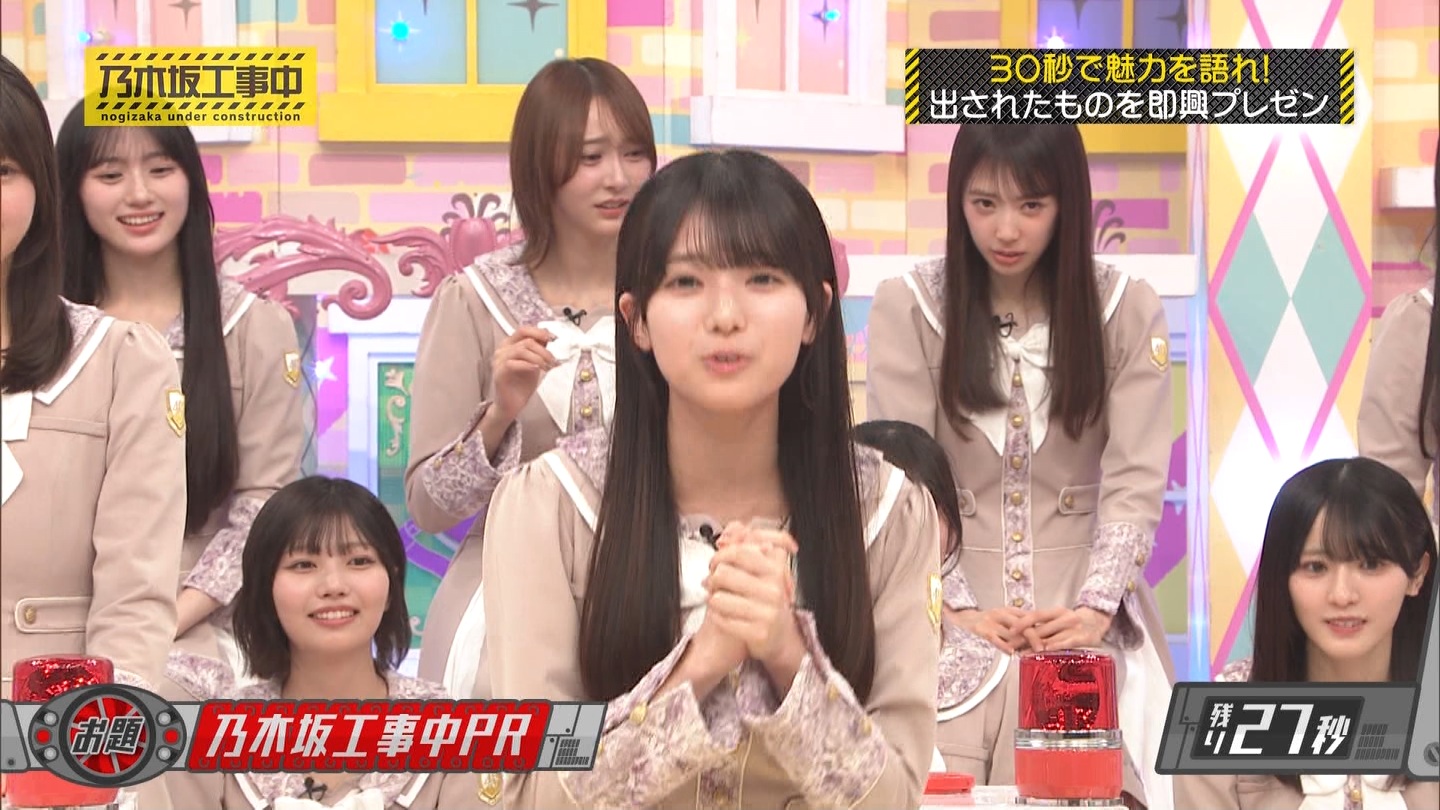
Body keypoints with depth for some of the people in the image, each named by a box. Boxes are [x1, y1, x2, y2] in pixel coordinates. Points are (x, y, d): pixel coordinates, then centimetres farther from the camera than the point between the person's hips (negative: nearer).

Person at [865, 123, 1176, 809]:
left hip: (1084, 617, 1)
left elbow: (1135, 481, -4)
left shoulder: (1127, 310, 2)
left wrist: (1096, 608, -17)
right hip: (955, 618, 0)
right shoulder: (908, 307, -2)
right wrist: (955, 609, -17)